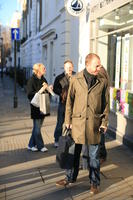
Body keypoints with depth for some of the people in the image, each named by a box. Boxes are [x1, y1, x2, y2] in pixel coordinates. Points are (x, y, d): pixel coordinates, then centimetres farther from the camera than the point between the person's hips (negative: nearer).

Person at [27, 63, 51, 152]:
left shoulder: (43, 79, 11)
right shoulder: (32, 80, -10)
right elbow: (30, 94, -17)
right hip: (36, 107, -7)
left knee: (37, 127, 12)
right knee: (37, 127, -1)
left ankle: (31, 145, 22)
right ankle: (40, 146, 7)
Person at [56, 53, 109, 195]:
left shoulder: (103, 81, 0)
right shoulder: (75, 80, 0)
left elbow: (106, 103, 4)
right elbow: (69, 101, 4)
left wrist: (104, 122, 0)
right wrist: (68, 120, 2)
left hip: (94, 123, 0)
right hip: (77, 121, 1)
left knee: (93, 155, 9)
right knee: (74, 152, 13)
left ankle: (94, 183, 24)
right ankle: (71, 177, 31)